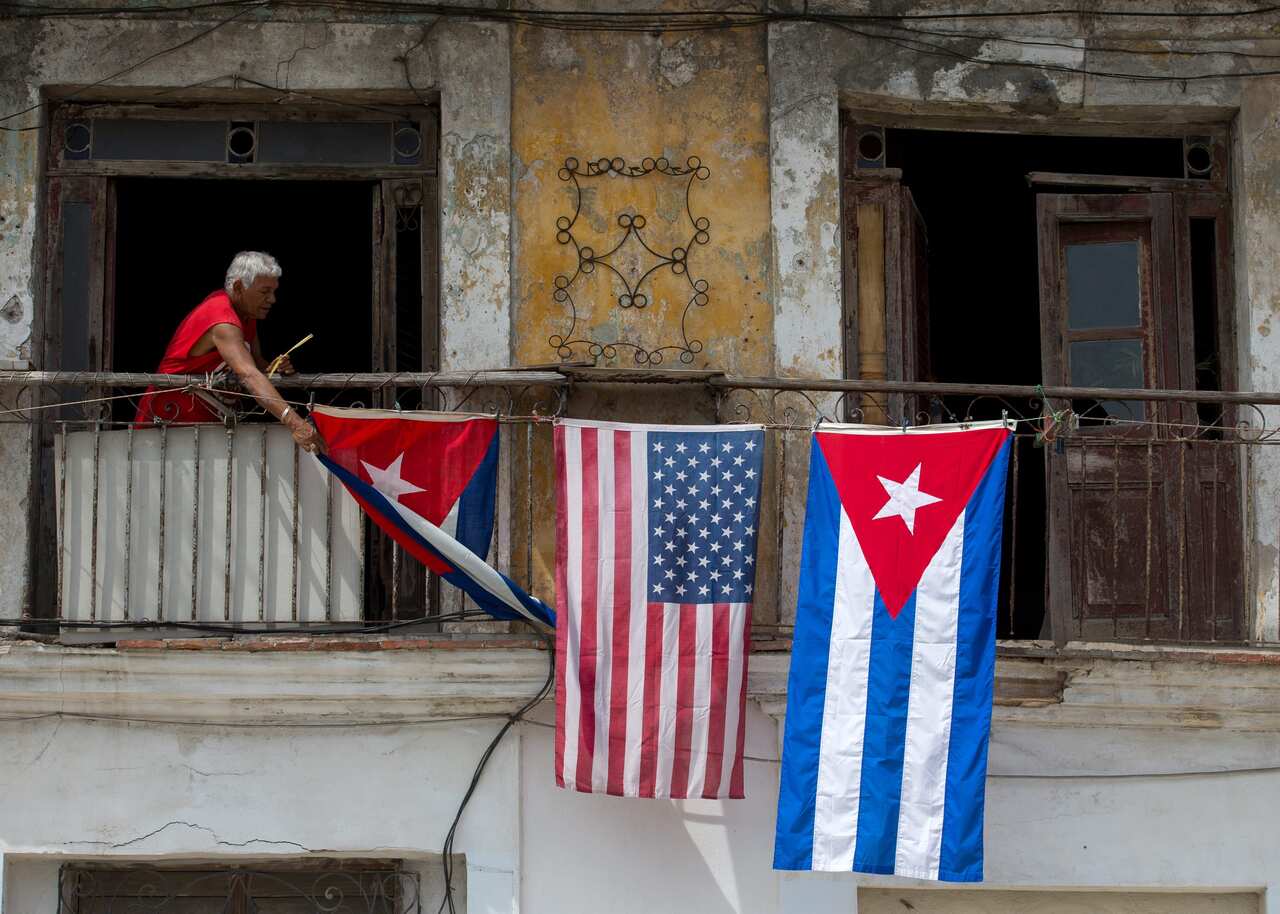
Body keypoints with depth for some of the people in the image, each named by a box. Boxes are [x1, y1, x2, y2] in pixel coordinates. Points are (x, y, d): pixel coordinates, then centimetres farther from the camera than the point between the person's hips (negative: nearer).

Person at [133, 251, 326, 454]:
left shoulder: (247, 312, 4)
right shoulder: (222, 321, -26)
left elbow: (255, 363, 13)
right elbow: (248, 376, -41)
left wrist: (275, 368, -13)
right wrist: (293, 421, -53)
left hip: (206, 421, 9)